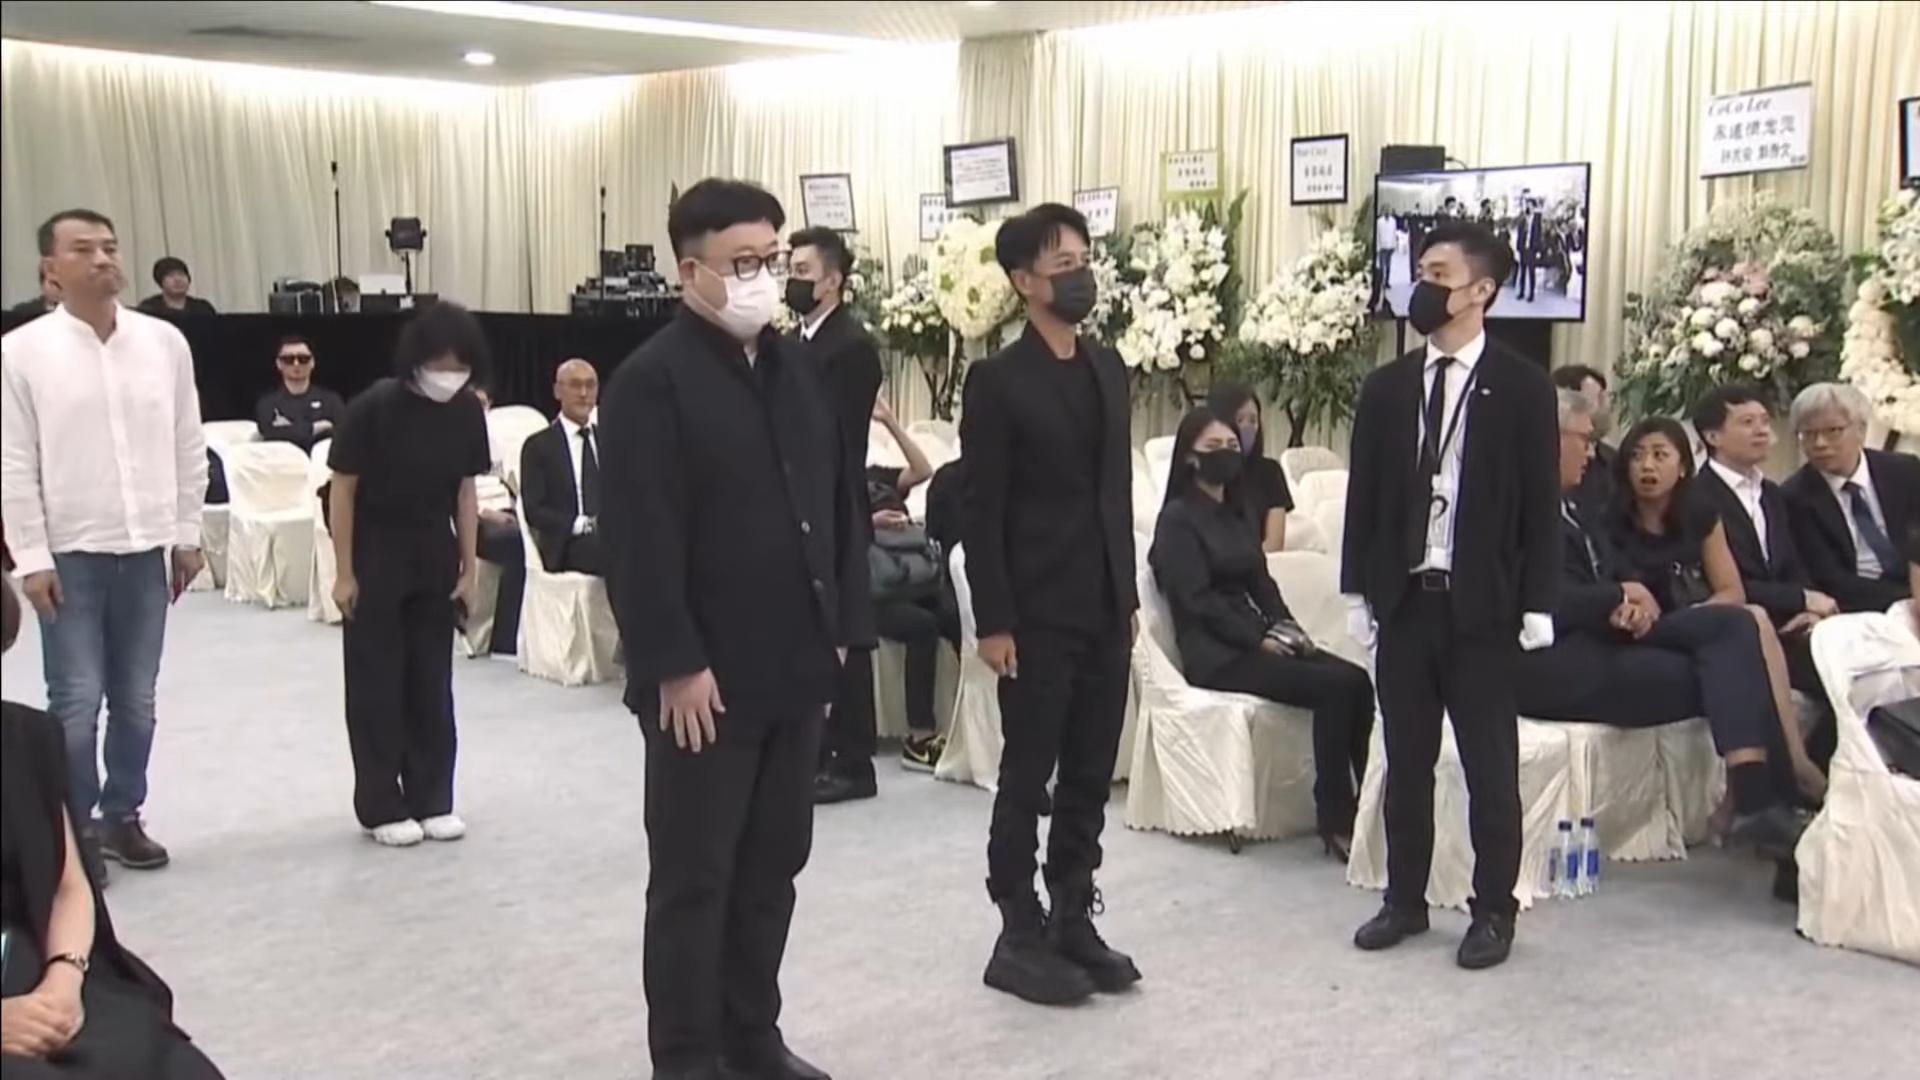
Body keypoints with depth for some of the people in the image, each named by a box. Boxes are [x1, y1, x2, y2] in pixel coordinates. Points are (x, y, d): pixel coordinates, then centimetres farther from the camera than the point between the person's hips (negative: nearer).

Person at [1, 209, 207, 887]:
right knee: (77, 702, -1)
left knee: (136, 700, 11)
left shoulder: (165, 341, 2)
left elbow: (188, 446, 7)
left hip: (144, 549, 3)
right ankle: (74, 832, 13)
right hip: (70, 553, -3)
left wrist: (188, 535, 7)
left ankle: (122, 816, 26)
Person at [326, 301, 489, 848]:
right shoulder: (375, 407, -19)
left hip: (435, 560, 4)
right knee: (377, 684, 2)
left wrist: (469, 569, 1)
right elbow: (343, 489, -12)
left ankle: (433, 800, 18)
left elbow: (466, 490, 2)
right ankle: (381, 808, 11)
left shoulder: (467, 411, -7)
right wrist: (344, 573, -11)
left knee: (432, 681, 8)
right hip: (376, 558, -4)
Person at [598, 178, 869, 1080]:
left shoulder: (800, 370, 12)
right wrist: (676, 664, -18)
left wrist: (841, 628, 9)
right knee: (694, 879, 6)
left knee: (773, 867, 16)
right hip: (706, 678, -7)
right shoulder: (652, 380, -11)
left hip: (794, 669, 7)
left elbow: (841, 503, 14)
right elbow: (640, 540, -16)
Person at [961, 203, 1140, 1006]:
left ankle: (1073, 922, 25)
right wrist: (993, 622, -14)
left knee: (1090, 778, 12)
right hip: (1037, 615, -6)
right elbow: (982, 513, -11)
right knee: (1027, 779, 4)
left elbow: (1118, 489, 14)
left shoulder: (1109, 369, 11)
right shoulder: (997, 380, -9)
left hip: (1104, 611, 6)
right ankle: (1020, 937, 15)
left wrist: (1129, 593, 12)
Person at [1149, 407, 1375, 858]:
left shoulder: (1235, 512, 20)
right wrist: (1261, 640, -16)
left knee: (1356, 679, -18)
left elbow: (1260, 582, 18)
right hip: (1216, 653, -7)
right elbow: (1199, 600, -12)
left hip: (1254, 639, 7)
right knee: (1335, 684, -25)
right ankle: (1335, 820, -19)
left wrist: (1287, 628, 0)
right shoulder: (1178, 518, -4)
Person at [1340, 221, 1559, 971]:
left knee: (1490, 766, 5)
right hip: (1403, 599, 4)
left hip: (1482, 605, -3)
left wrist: (1538, 603, -8)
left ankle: (1494, 911, 17)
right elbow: (1365, 494, 9)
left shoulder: (1522, 387, -2)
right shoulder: (1385, 387, 8)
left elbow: (1541, 502, -3)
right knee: (1406, 762, 11)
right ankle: (1405, 900, 23)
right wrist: (1357, 590, 4)